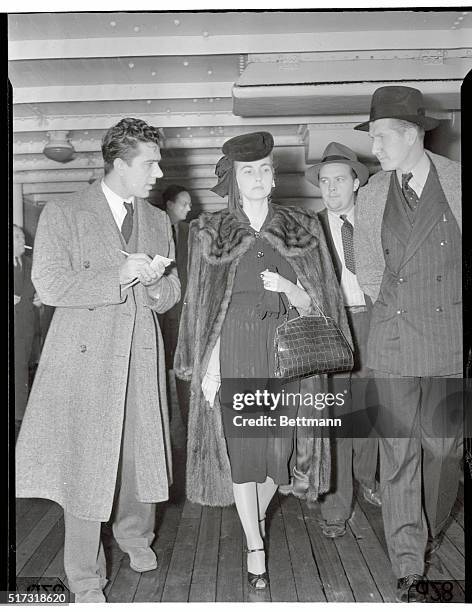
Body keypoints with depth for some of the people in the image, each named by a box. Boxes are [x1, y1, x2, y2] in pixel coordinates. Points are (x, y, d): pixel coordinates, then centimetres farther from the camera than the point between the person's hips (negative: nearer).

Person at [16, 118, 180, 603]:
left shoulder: (157, 221, 15)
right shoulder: (63, 214, -1)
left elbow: (171, 292, 18)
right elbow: (49, 285, -10)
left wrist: (157, 285, -6)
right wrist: (118, 277, -17)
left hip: (142, 358, 5)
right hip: (86, 358, -4)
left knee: (140, 453, 11)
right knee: (85, 465, 1)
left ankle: (134, 536, 40)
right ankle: (85, 580, 19)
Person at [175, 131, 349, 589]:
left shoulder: (301, 228, 6)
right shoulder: (210, 232, 3)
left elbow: (315, 304, 7)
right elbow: (203, 307, 2)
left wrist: (291, 290, -15)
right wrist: (208, 366, -4)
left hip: (284, 352, 2)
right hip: (233, 353, -1)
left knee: (279, 445, 7)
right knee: (240, 446, 2)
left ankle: (257, 515, 40)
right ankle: (255, 548, 22)